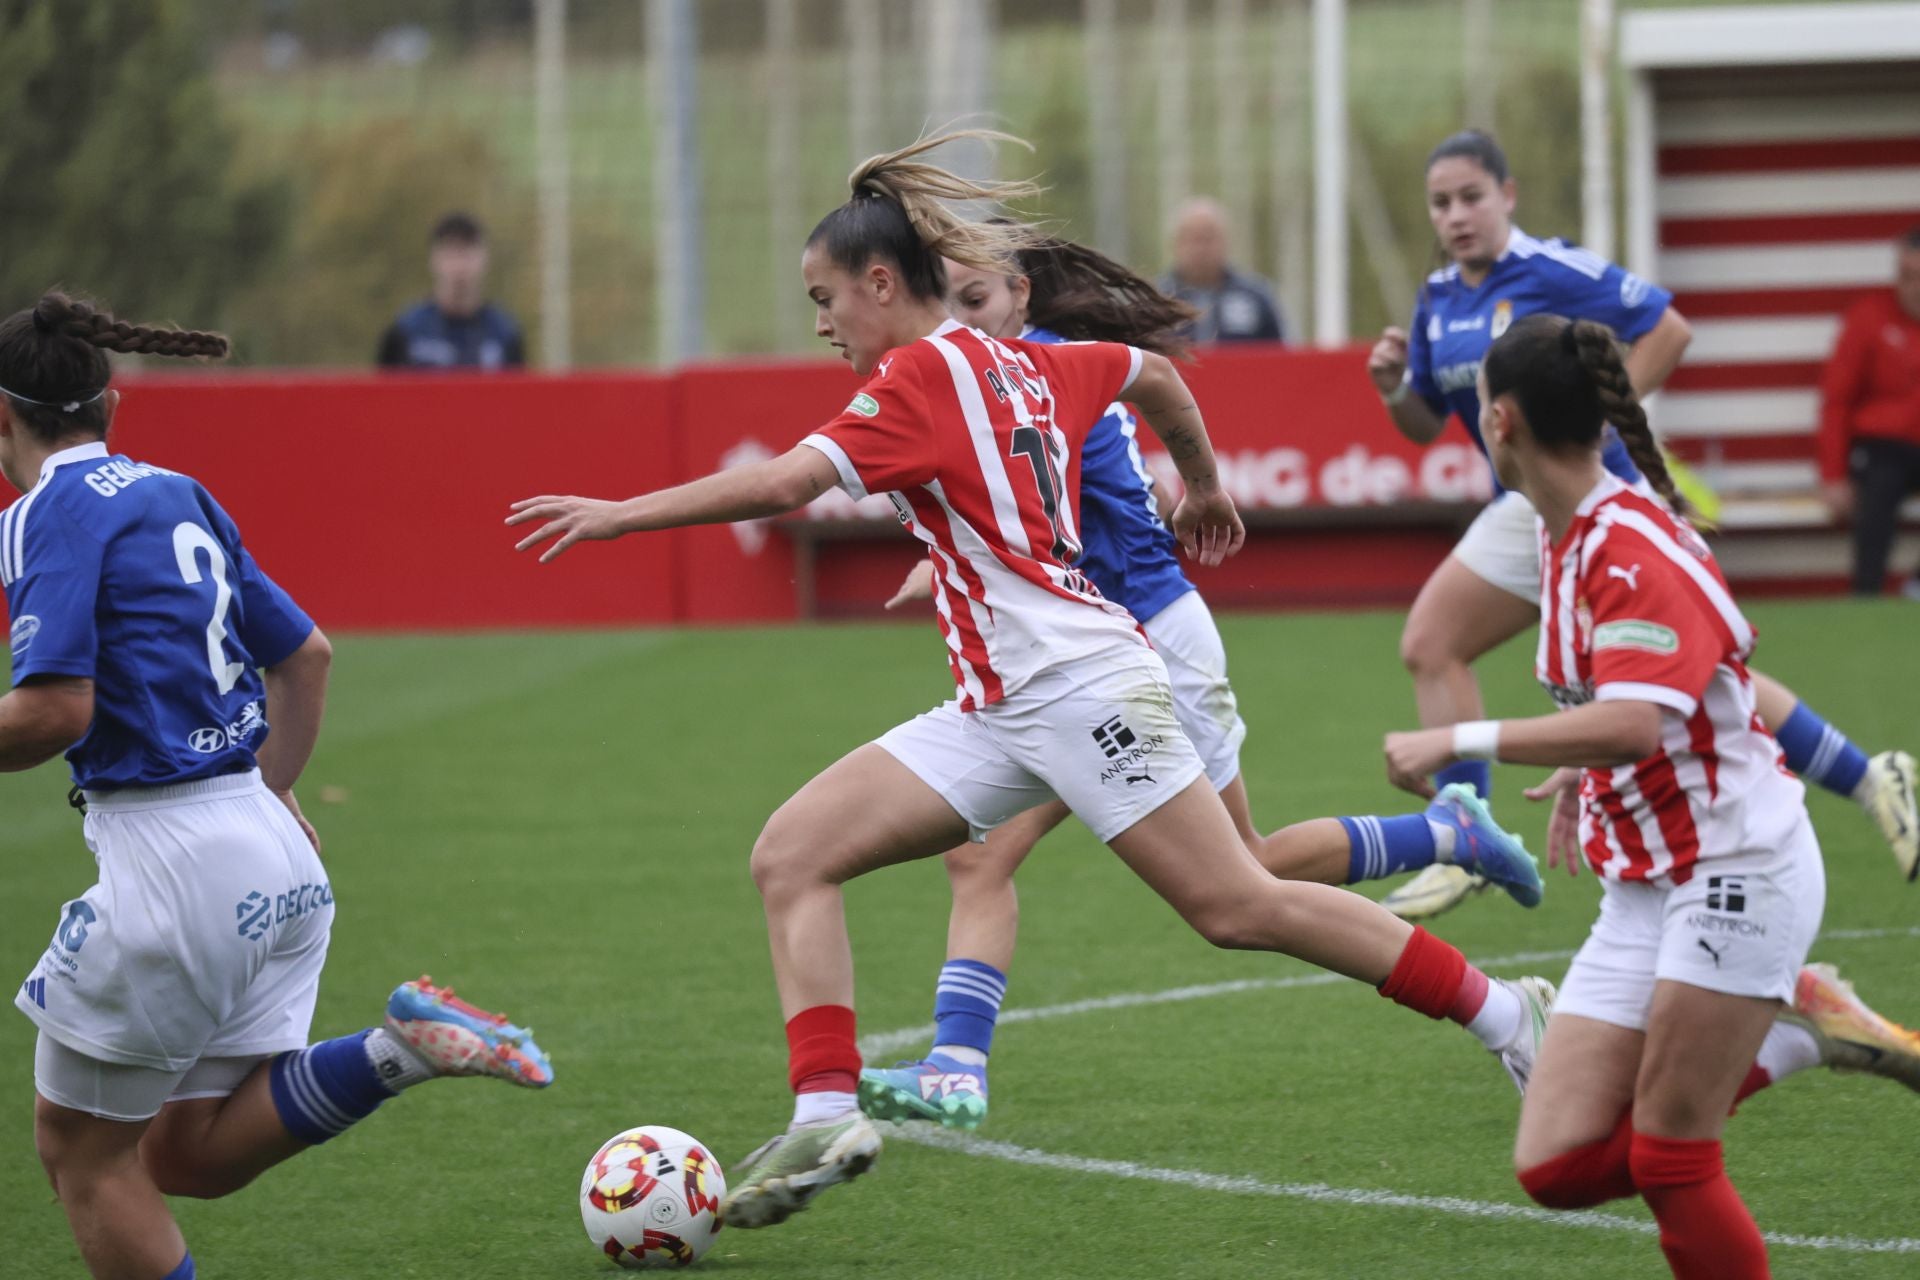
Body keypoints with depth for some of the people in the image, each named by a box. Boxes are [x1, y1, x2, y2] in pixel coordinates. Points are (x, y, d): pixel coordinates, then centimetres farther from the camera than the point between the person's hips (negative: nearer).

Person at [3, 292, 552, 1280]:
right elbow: (307, 654, 23)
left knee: (80, 1152, 7)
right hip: (272, 858, 8)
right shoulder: (177, 497, 15)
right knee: (188, 1156, 13)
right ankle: (402, 1049, -3)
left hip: (169, 855, -8)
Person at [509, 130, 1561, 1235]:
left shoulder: (925, 376, -11)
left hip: (1077, 680, -10)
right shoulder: (1020, 365, 15)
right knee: (792, 855, -2)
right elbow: (1156, 376, 29)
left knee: (1240, 908, -6)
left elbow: (781, 484, -21)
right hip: (999, 710, 10)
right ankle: (828, 1118, -11)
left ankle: (1504, 1013, 4)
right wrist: (1206, 489, 45)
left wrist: (618, 514, -16)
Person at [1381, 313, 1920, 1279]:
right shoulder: (1563, 536, 9)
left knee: (1669, 1160, -9)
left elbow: (1635, 724, -35)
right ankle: (1785, 1029, 14)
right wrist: (1584, 770, 22)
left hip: (1738, 866, -9)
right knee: (1558, 1166, 0)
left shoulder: (1634, 547, -20)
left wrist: (1458, 743, -35)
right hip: (1644, 889, 9)